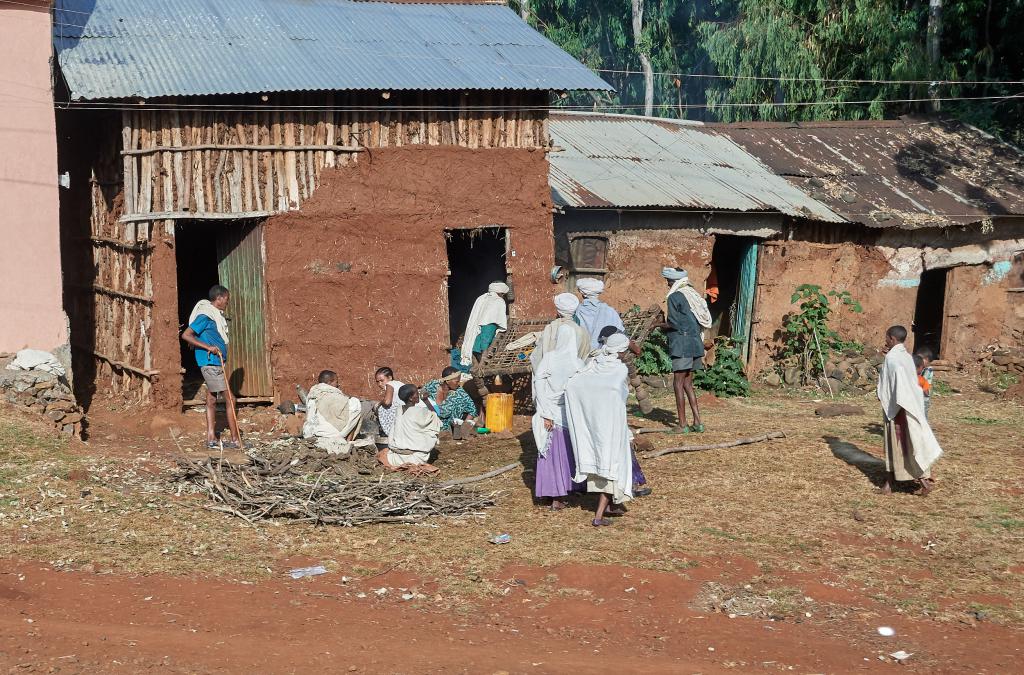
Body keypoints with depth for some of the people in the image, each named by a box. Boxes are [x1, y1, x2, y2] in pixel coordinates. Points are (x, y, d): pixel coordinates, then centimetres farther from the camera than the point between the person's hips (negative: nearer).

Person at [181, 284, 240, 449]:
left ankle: (211, 438, 15)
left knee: (211, 399, 11)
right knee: (229, 400, -8)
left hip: (215, 363, 10)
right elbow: (185, 335, -18)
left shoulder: (216, 315, 13)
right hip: (211, 362, -10)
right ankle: (236, 440, -5)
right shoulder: (205, 316, -15)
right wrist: (208, 347, -21)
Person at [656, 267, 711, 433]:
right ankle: (697, 422, 11)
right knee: (687, 384, 13)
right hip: (695, 343, 8)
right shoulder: (693, 295, 15)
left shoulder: (674, 297, -9)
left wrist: (659, 325, 4)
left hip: (682, 344, -8)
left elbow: (673, 323, -15)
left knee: (678, 383, -4)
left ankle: (682, 425, -5)